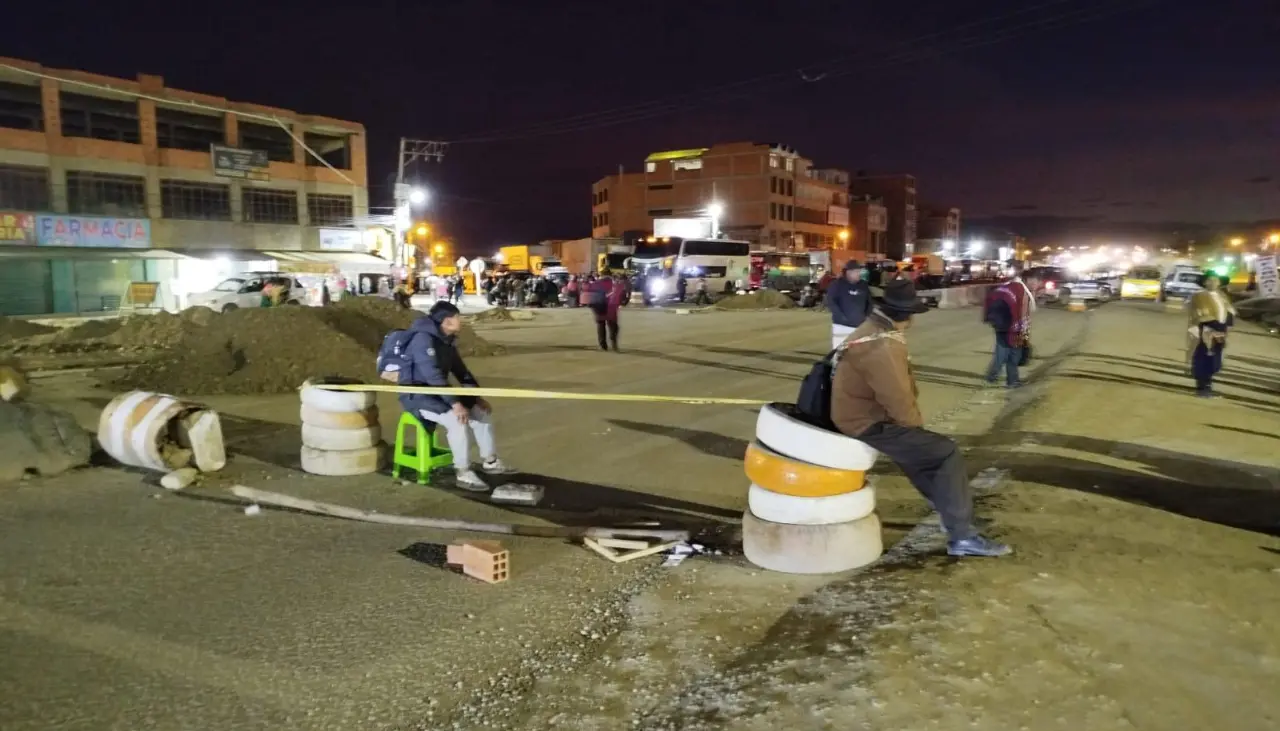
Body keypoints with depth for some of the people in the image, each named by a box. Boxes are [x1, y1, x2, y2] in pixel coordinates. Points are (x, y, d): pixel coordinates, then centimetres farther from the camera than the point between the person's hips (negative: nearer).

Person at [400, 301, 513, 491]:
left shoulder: (446, 340, 7)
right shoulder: (424, 339, -23)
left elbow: (461, 371, 14)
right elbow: (433, 376, -32)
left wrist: (478, 396, 6)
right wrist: (455, 403, -36)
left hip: (438, 393, 10)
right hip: (417, 396, -10)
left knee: (480, 410, 6)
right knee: (457, 419, -30)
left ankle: (490, 461, 17)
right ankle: (464, 474, -22)